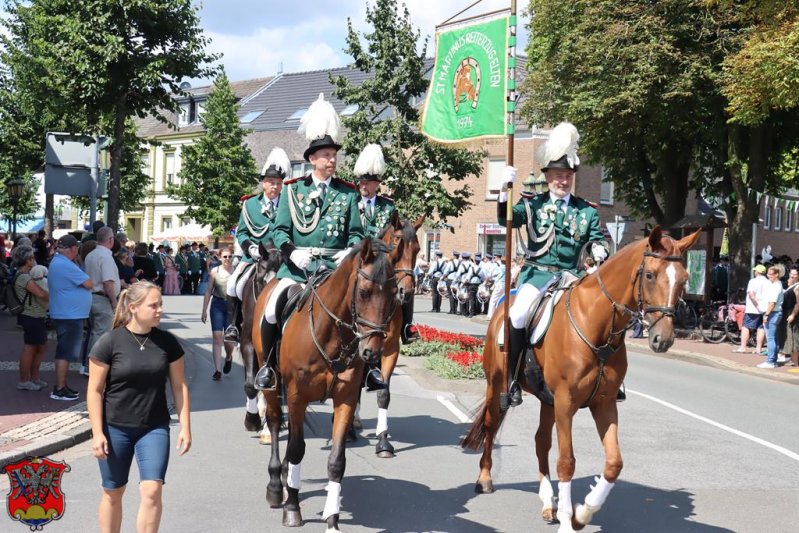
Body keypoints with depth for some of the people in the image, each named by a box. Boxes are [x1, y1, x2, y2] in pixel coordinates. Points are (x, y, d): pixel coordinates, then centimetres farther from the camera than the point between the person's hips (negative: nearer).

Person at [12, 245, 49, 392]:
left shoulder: (27, 275, 16)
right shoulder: (23, 277, -18)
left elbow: (40, 293, 15)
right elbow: (40, 293, -26)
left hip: (37, 317, 10)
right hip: (31, 317, -10)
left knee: (41, 347, 16)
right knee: (30, 349, -2)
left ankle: (34, 377, 26)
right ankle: (23, 382, 7)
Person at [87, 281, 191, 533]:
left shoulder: (167, 342, -1)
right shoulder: (109, 343, -9)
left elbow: (179, 386, 4)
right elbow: (94, 390, -7)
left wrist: (185, 427, 1)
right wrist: (97, 433, -10)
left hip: (154, 428, 1)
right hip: (115, 428, -1)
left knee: (151, 491, -12)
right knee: (113, 493, 11)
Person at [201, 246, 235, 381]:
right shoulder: (215, 271, 1)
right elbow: (208, 291, 5)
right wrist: (204, 310, 3)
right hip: (217, 305, 1)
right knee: (217, 338, -4)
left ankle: (228, 358, 37)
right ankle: (217, 370, 0)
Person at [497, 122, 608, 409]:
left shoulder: (587, 211, 13)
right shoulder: (534, 205, 7)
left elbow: (597, 240, 18)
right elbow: (507, 219, -7)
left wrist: (599, 250, -7)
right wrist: (505, 189, -23)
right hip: (537, 274, -3)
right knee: (518, 315, -30)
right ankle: (511, 380, -17)